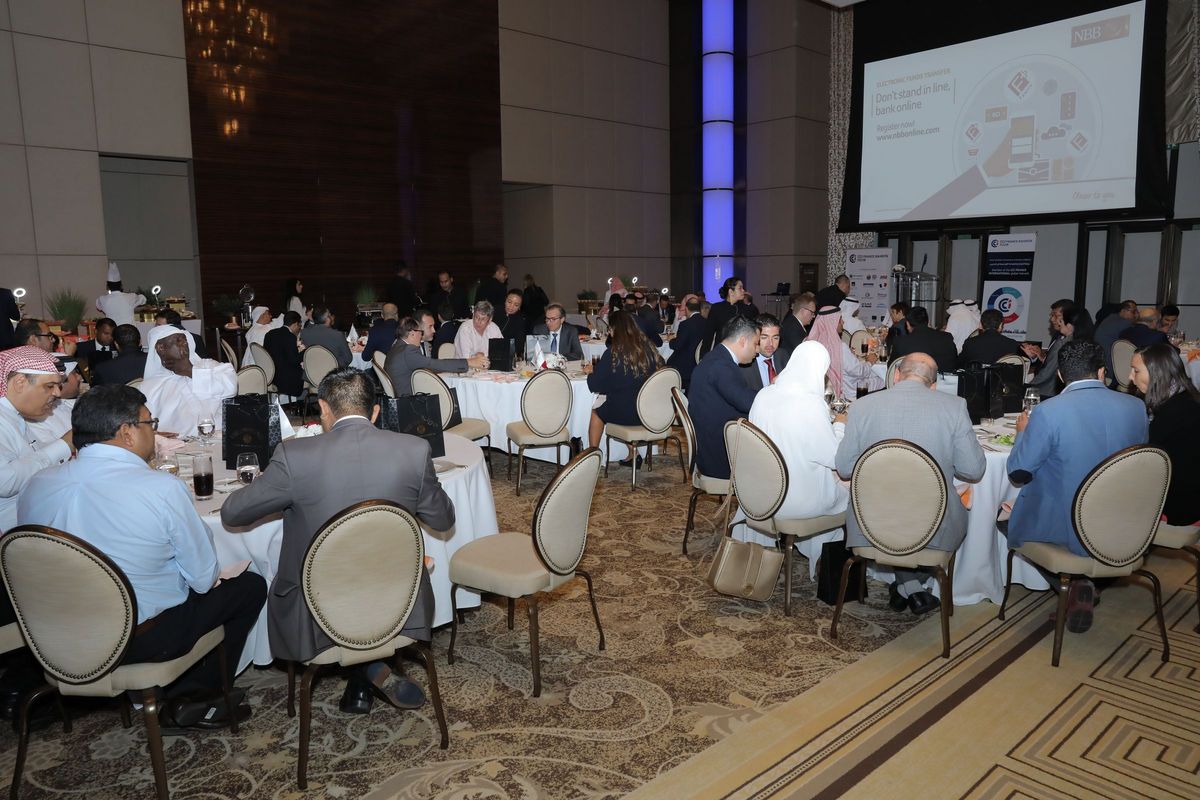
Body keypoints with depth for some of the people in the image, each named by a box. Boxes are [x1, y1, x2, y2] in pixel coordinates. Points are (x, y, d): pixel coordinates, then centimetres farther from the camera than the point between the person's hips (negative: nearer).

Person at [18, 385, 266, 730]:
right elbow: (204, 578, -15)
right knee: (250, 585, 13)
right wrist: (208, 579, 8)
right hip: (141, 640, -6)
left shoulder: (38, 485, -7)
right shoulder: (163, 487, -24)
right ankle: (192, 699, 16)